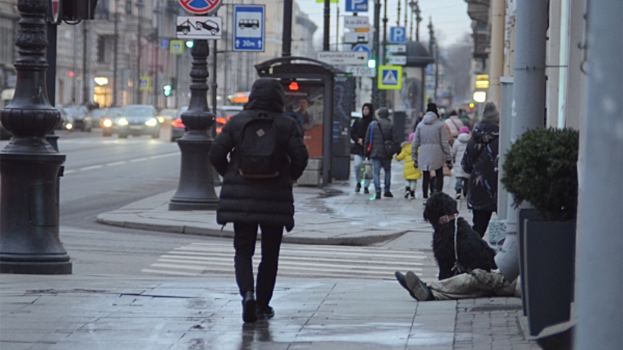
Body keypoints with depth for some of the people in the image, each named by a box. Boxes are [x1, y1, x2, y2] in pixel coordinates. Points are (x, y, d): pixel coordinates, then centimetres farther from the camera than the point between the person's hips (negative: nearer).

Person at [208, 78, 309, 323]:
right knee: (270, 253, 13)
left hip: (241, 195, 0)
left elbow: (216, 153, -3)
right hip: (275, 199, 0)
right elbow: (300, 156, -9)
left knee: (243, 250, 6)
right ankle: (262, 305, 16)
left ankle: (248, 293, -18)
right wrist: (290, 177, 10)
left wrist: (229, 175, 14)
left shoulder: (237, 122, -1)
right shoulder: (287, 125, -3)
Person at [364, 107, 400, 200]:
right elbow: (395, 139, -3)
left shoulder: (372, 125, 0)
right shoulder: (391, 125, -3)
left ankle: (377, 192, -9)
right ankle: (387, 191, 18)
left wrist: (367, 151, 12)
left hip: (375, 153, -1)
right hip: (387, 154, 1)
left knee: (376, 172, -1)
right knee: (387, 171, 17)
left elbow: (367, 140, 3)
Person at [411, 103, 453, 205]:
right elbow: (444, 143, -4)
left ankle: (425, 198, 10)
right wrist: (448, 159, 0)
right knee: (439, 176, 8)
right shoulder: (439, 125, -4)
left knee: (426, 177, 12)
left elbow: (415, 143, 7)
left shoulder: (420, 125, 4)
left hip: (423, 155, 2)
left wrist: (414, 158, 15)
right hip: (437, 156, -2)